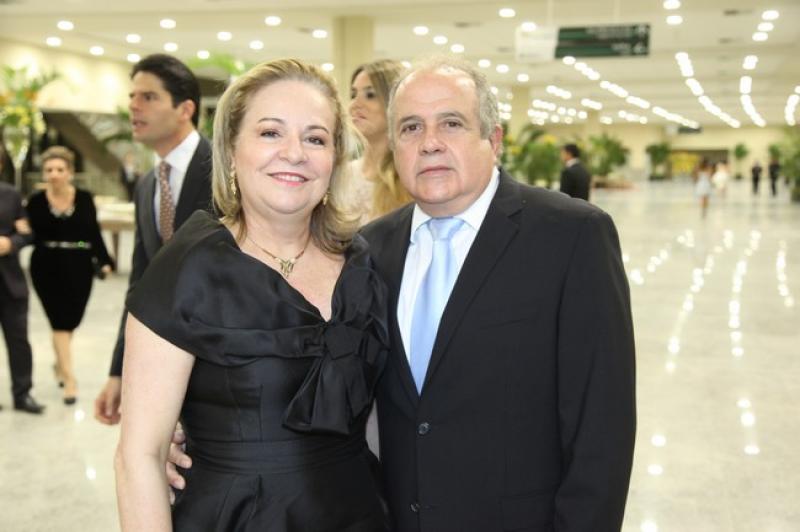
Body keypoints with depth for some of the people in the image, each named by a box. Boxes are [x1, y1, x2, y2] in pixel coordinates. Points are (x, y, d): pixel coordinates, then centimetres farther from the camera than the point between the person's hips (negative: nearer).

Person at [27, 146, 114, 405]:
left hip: (79, 268, 2)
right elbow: (33, 236, 0)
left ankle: (60, 363, 39)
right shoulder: (36, 201, -2)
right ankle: (69, 378, 0)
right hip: (47, 268, -1)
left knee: (71, 321, 13)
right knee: (60, 322, -3)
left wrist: (104, 261, -6)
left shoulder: (84, 199, -1)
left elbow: (94, 234, 1)